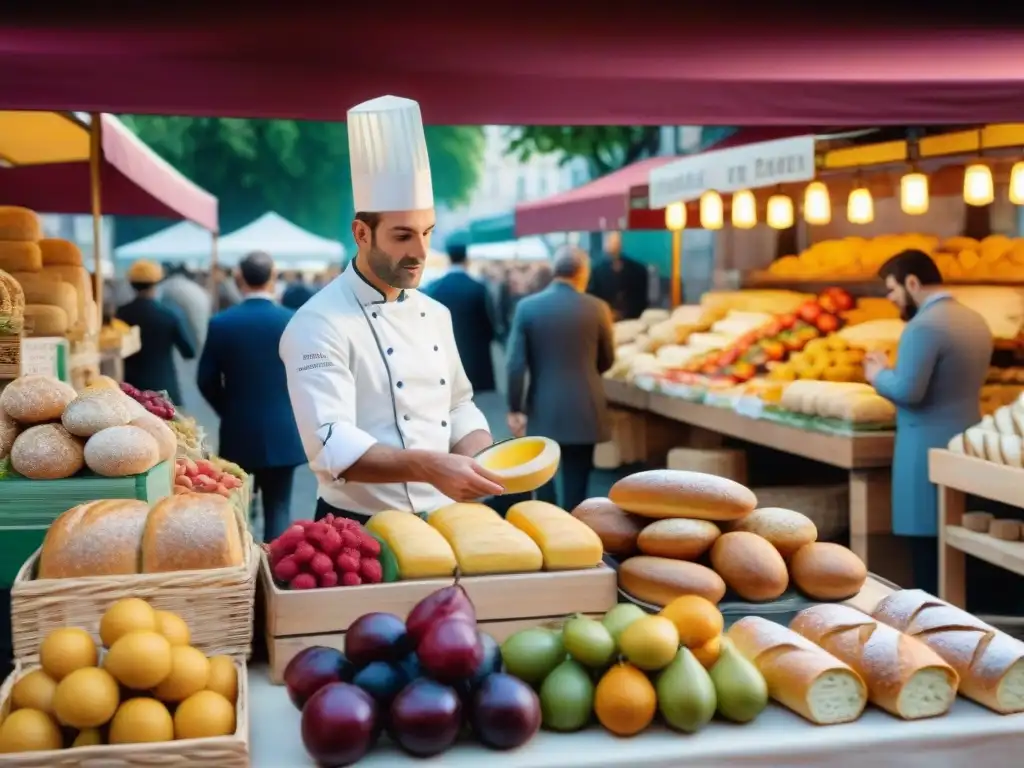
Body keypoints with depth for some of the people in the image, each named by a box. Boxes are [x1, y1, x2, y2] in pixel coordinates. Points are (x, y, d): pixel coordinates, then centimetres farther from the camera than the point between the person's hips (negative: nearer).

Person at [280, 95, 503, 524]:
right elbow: (332, 445, -23)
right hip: (362, 533, -6)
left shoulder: (434, 313, 10)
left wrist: (487, 462, -4)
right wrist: (429, 468, -35)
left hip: (442, 523, 7)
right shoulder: (319, 324, -14)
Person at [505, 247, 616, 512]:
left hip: (543, 410, 1)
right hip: (584, 411, 0)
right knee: (575, 483, 6)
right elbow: (607, 360, 9)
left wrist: (515, 408, 0)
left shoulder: (527, 306, -4)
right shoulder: (597, 308, -3)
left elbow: (515, 363, -7)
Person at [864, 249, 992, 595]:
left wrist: (878, 375, -3)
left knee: (929, 542, -2)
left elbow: (907, 391, -24)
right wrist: (892, 369, 16)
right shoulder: (975, 320, 11)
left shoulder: (923, 326, -17)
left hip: (929, 449, -9)